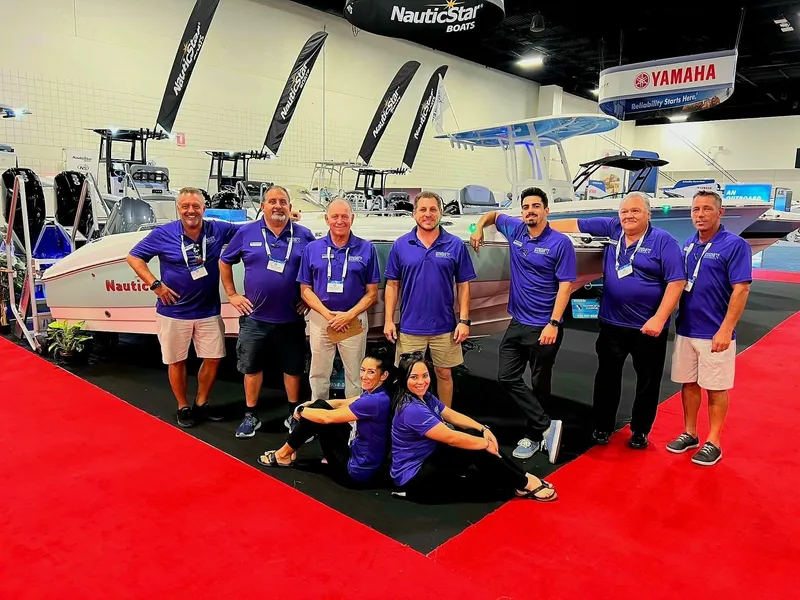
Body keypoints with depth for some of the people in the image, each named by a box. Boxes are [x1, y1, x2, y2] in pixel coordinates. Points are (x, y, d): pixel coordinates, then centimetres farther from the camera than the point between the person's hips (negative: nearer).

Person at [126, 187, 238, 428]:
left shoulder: (218, 230, -3)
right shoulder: (163, 234, -8)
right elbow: (133, 257, -1)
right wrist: (155, 285, -10)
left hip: (209, 311, 2)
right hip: (173, 312, -2)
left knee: (213, 359, 7)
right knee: (176, 361, 8)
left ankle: (201, 404, 28)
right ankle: (183, 407, 26)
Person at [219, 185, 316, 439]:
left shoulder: (304, 235, -1)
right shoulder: (246, 232, -1)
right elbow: (224, 262, 9)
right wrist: (232, 295, 4)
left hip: (291, 317, 0)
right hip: (255, 316, 0)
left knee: (293, 368, 11)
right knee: (251, 367, 10)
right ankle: (251, 416, 26)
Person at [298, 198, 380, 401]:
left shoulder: (367, 249, -1)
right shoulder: (312, 249, 2)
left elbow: (372, 292, -1)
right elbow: (305, 289, 2)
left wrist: (349, 315, -13)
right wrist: (328, 314, -11)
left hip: (354, 320, -1)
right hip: (320, 318, 2)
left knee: (355, 375, 8)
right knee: (318, 374, 13)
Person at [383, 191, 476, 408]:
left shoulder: (455, 245, -1)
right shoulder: (400, 245, 1)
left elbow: (463, 285, 1)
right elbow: (392, 285, 4)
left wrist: (464, 320, -5)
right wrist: (389, 320, -2)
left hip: (444, 327, 0)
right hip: (410, 327, 0)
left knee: (444, 374, 13)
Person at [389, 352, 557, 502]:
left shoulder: (425, 397, 4)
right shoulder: (412, 410, -27)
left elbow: (453, 415, 8)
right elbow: (450, 437, -27)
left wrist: (484, 429, -7)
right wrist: (485, 443, -15)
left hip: (426, 461, 9)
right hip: (413, 479, -9)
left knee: (473, 435, -1)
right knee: (475, 450, -17)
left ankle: (522, 478, 3)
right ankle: (524, 485, -2)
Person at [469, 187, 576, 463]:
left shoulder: (560, 243, -11)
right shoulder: (515, 230, 5)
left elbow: (565, 285, -14)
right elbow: (494, 215, 27)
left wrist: (553, 323, -20)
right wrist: (479, 229, 9)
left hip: (544, 326, -6)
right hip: (517, 323, 6)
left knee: (539, 385, 6)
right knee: (507, 377, 2)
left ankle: (534, 436, 18)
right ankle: (547, 426, 6)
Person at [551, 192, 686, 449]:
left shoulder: (663, 241, -9)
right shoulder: (611, 228, 3)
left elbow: (676, 282, -13)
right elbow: (574, 224, 8)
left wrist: (659, 319, -20)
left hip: (649, 327, -3)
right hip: (612, 323, 3)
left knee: (648, 381, 11)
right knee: (607, 377, 13)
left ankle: (640, 431, 29)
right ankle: (602, 426, 28)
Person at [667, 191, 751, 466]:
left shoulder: (735, 245, -10)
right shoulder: (687, 245, 8)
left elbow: (741, 289, -15)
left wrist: (725, 329, -20)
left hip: (714, 333, -5)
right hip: (685, 330, 6)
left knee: (715, 388, 6)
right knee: (688, 383, 14)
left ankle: (713, 443, 18)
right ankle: (689, 433, 28)